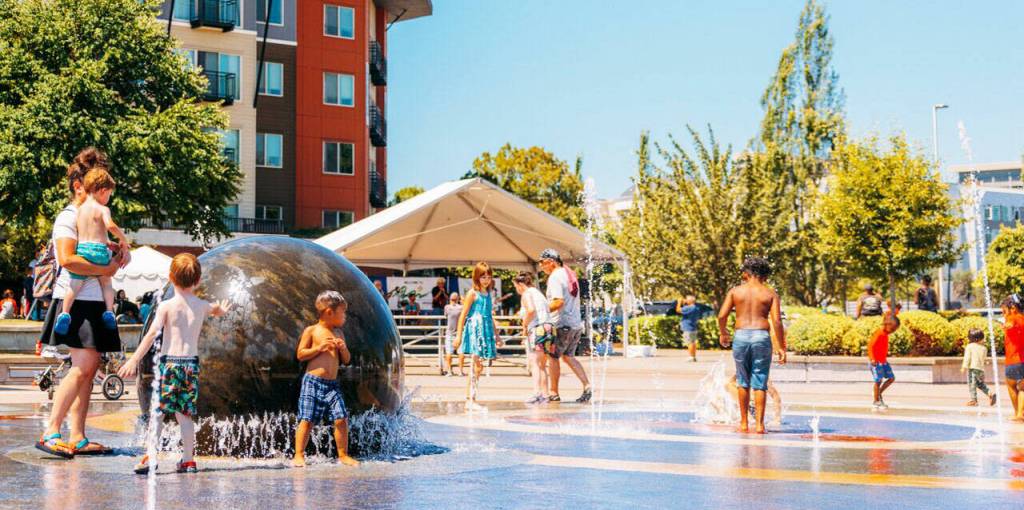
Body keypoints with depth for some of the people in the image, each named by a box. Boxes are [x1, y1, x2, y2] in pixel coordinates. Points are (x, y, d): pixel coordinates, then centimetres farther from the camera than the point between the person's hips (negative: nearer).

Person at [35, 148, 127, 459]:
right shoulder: (68, 218, -9)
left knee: (91, 368, 7)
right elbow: (67, 260, -23)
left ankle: (77, 438, 9)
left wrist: (122, 251, 8)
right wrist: (105, 269, -15)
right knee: (83, 366, -16)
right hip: (76, 301, -10)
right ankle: (50, 432, -15)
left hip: (94, 303, 10)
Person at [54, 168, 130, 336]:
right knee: (106, 282, 16)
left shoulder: (80, 209, 14)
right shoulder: (102, 209, -4)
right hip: (99, 251, -3)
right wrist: (123, 240, -8)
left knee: (75, 284, 1)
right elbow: (110, 226, -21)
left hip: (81, 248, 3)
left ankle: (65, 313, -13)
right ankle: (109, 311, 6)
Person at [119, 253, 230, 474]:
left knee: (157, 411, -2)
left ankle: (151, 457, -13)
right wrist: (221, 309, 58)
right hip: (192, 363, 3)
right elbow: (216, 309, 33)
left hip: (169, 362, -3)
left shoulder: (166, 306, -5)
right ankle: (188, 460, 14)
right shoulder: (203, 306, 8)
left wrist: (134, 359, -16)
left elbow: (152, 333, -14)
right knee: (185, 414, 11)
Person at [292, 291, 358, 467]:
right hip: (313, 381, -5)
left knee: (341, 419, -4)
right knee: (307, 419, -6)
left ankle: (343, 455, 8)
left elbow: (346, 360, 18)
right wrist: (319, 348, -13)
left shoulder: (338, 333, 15)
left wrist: (343, 349, -2)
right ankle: (299, 455, 0)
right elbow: (300, 354, -4)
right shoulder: (312, 331, 0)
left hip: (332, 384, 5)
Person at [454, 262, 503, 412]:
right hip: (474, 330, -7)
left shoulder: (489, 294, 16)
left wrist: (496, 336, 25)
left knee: (475, 367, 10)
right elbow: (463, 315, -5)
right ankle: (471, 400, -13)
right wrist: (459, 335, -9)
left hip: (486, 332, 7)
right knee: (477, 366, -12)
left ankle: (469, 400, 15)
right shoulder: (473, 293, -5)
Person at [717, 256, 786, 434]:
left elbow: (722, 316, 1)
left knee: (743, 381, 14)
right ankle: (759, 424, 0)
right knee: (759, 383, 3)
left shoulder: (736, 291, 6)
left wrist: (722, 333, 19)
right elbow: (777, 322, -4)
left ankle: (744, 423, 16)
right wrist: (781, 347, 1)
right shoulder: (770, 294, 4)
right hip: (762, 337, -1)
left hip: (741, 336, 1)